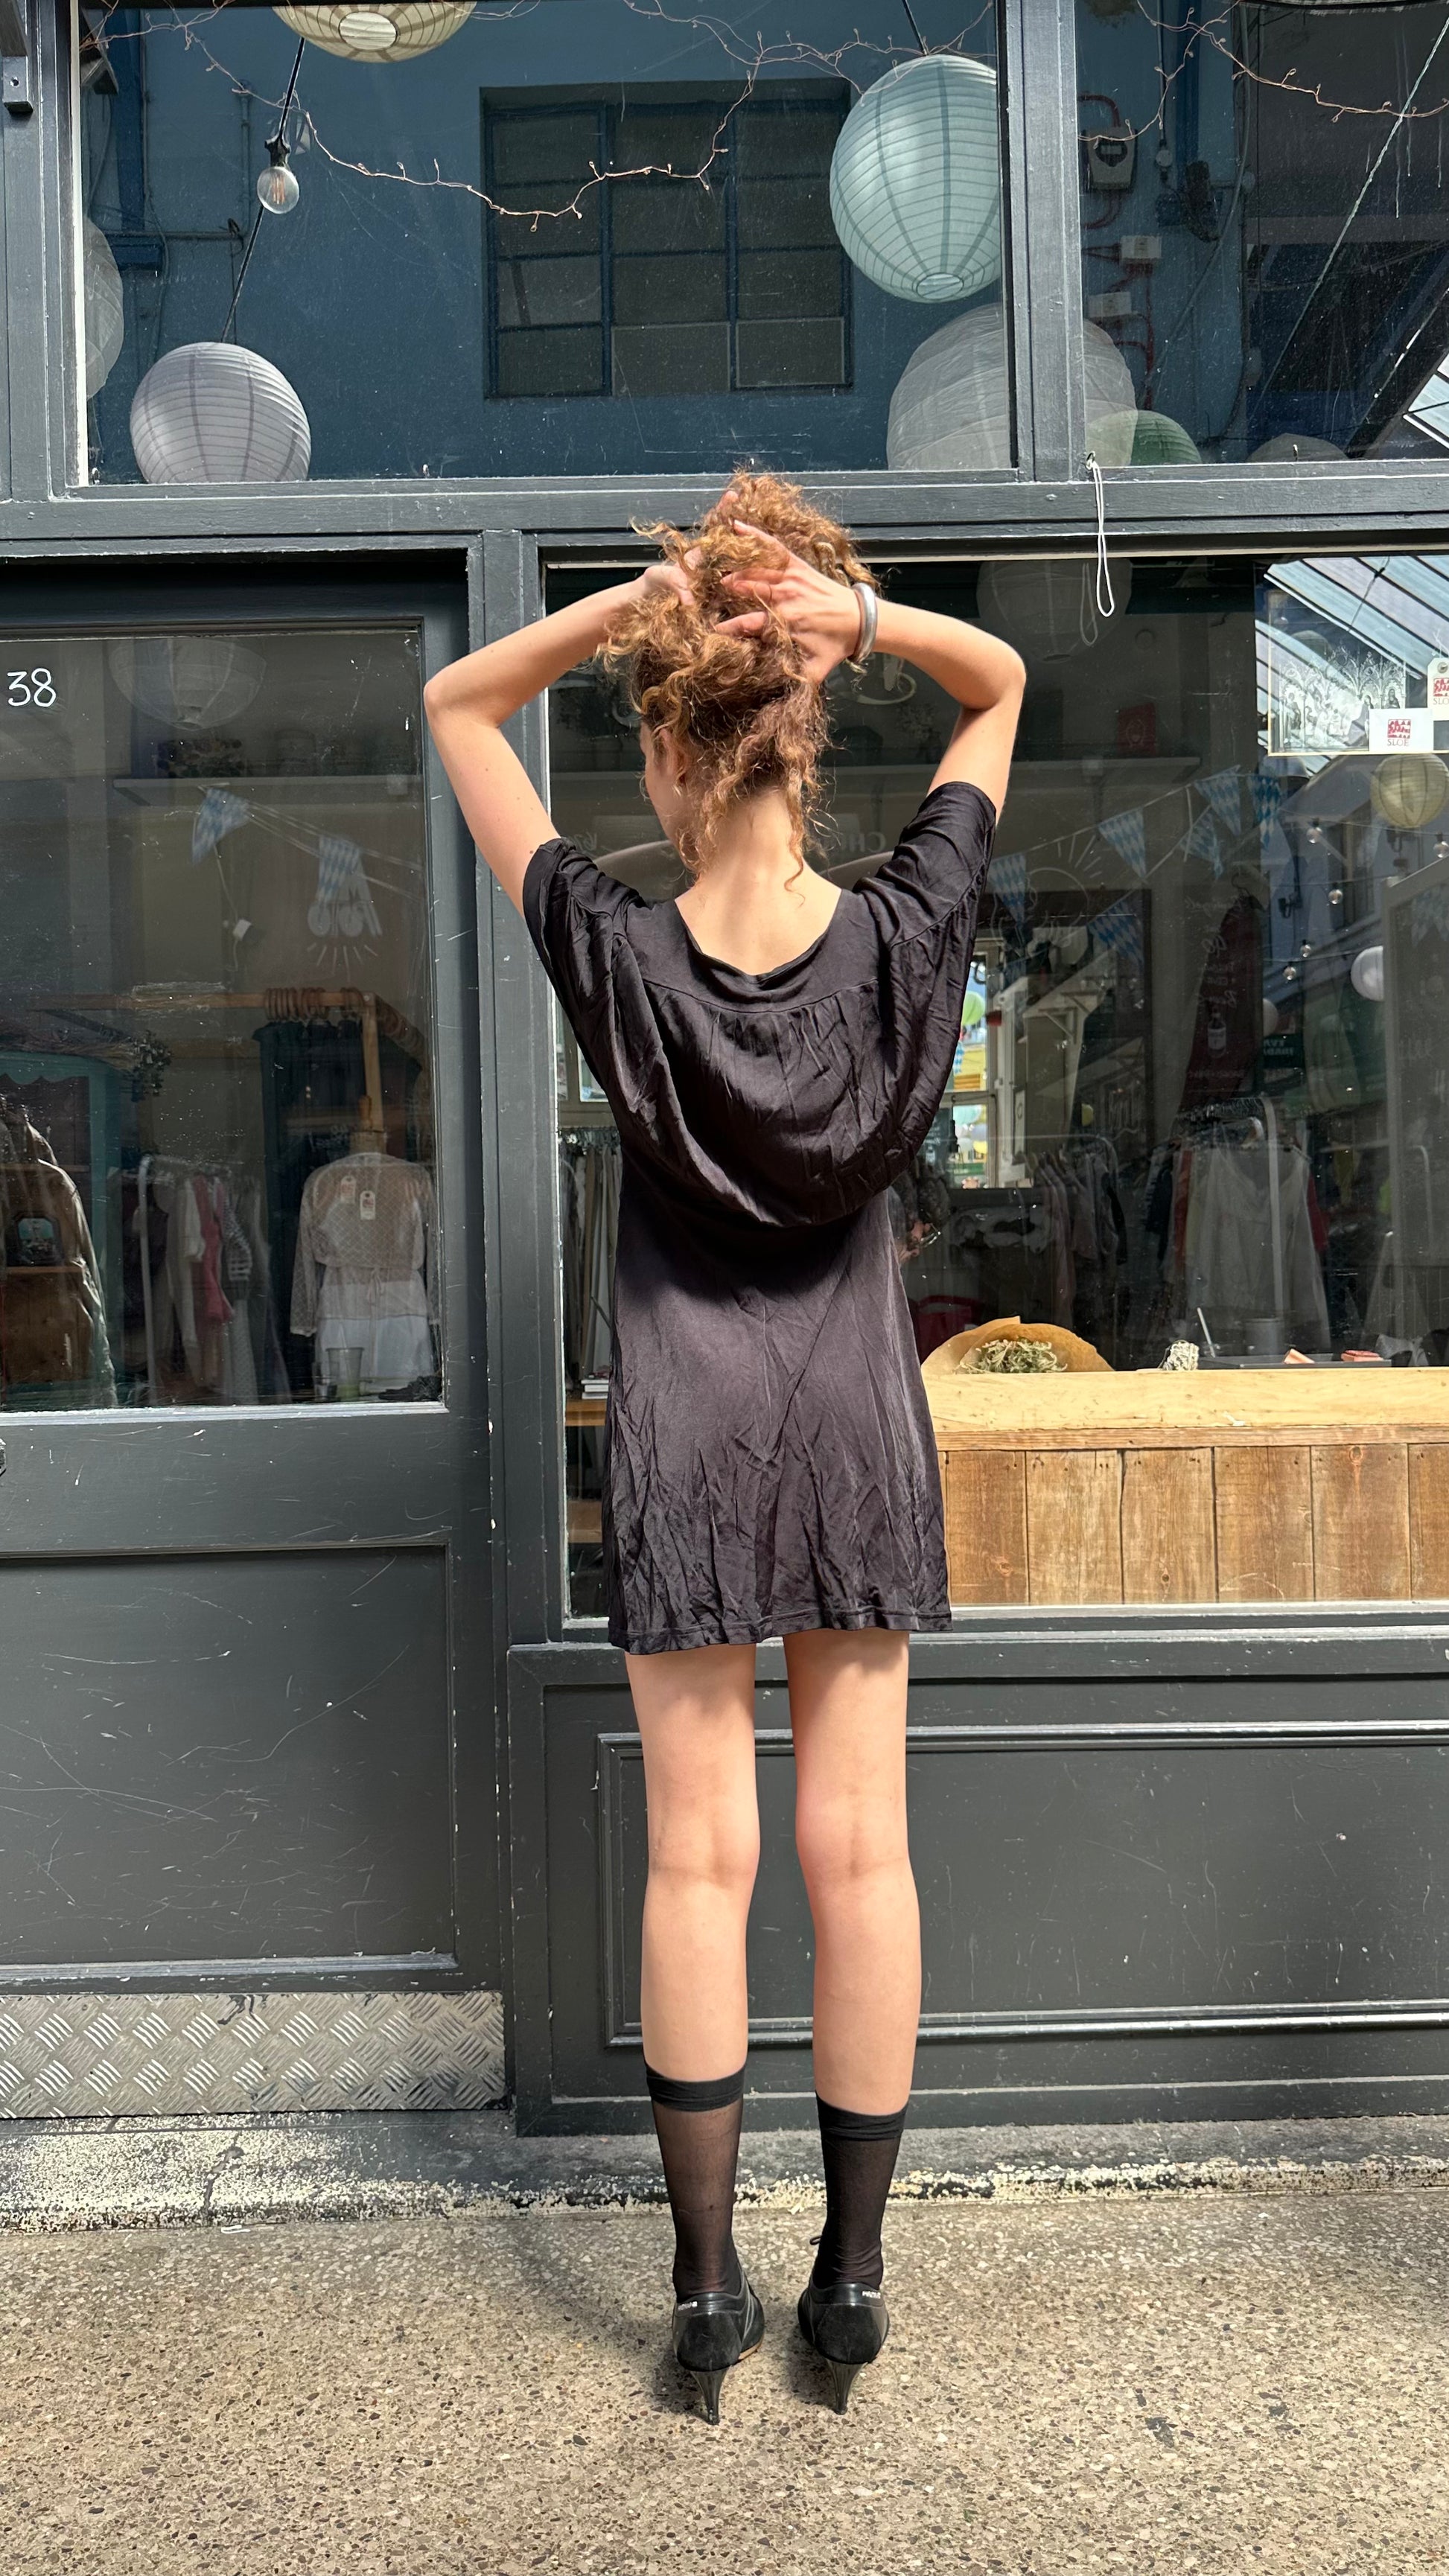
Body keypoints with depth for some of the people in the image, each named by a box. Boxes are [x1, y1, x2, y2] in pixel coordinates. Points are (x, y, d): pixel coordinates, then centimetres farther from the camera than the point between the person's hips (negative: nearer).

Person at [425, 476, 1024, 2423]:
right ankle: (852, 2277, 21)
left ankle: (710, 2288, 19)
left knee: (702, 1855, 7)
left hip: (685, 1418, -1)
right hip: (857, 1405, 2)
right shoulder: (904, 940, -8)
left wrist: (636, 600, -10)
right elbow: (1004, 684, 9)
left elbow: (458, 706, 1)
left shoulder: (621, 959, -12)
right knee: (860, 1847, 8)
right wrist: (859, 614, -8)